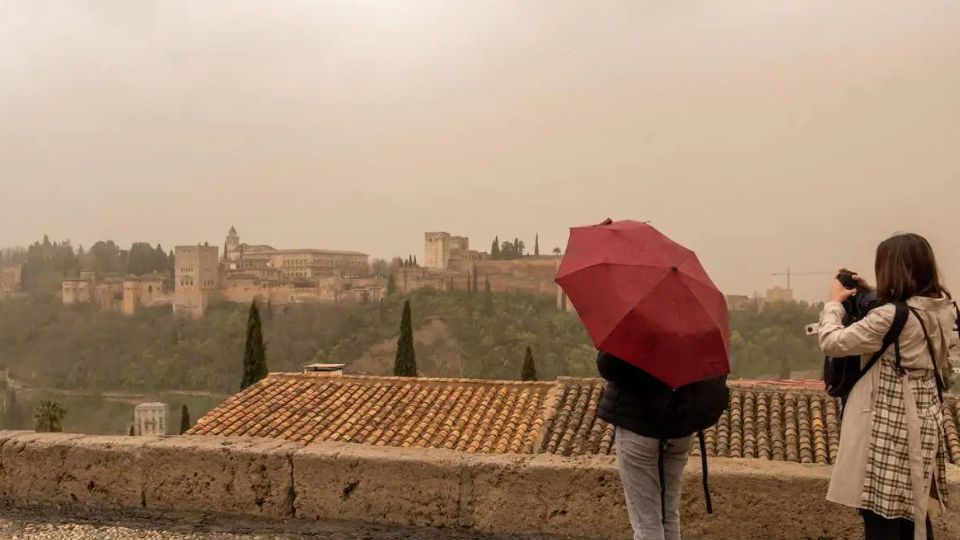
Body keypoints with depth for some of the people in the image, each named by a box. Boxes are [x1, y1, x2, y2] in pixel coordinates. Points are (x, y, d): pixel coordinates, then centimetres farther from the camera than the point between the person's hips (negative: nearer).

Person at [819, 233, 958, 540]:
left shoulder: (892, 316, -24)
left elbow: (831, 342, -17)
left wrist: (834, 302, -2)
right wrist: (869, 294, 12)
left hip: (890, 427, -8)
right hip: (925, 422, 8)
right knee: (913, 512, 21)